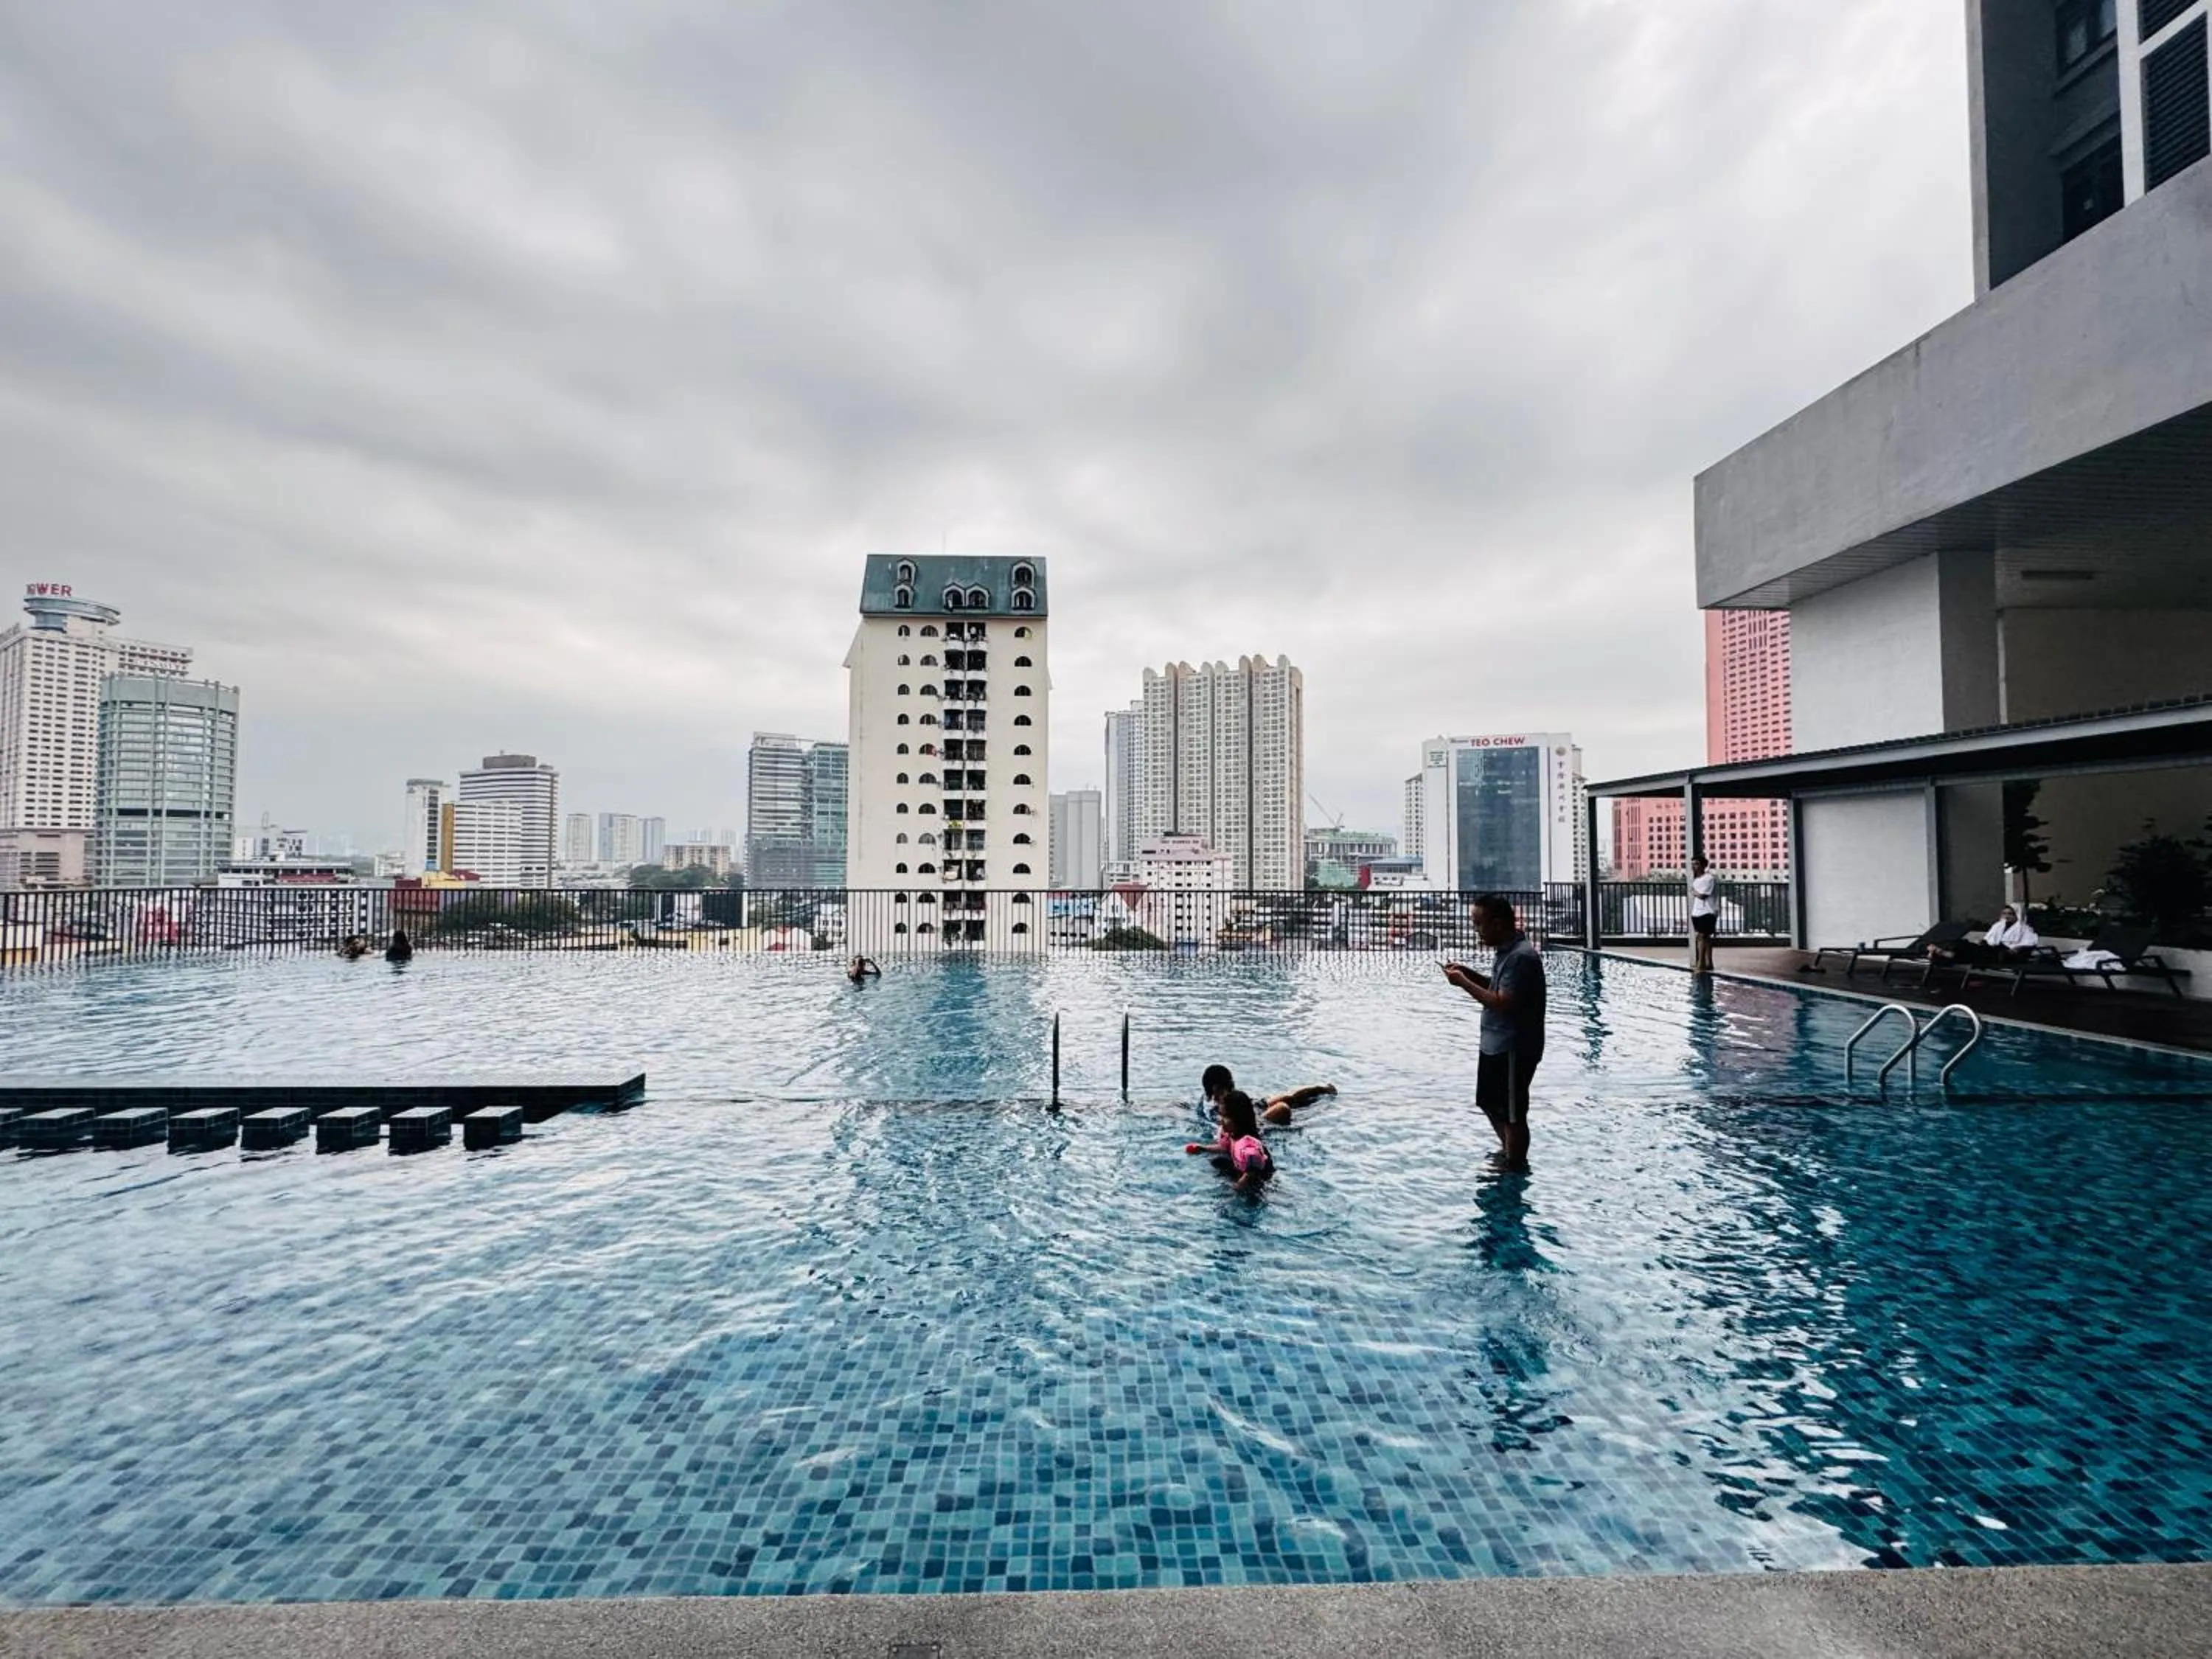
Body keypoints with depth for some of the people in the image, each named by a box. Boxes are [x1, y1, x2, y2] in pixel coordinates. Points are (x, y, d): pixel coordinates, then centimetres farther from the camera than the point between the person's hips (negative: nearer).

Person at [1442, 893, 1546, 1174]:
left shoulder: (1521, 957, -23)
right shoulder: (1507, 951, 8)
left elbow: (1504, 1003, -27)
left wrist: (1464, 983, -21)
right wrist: (1468, 972, 6)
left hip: (1513, 1050, -10)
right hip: (1496, 1045, 10)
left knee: (1512, 1114, 4)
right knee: (1490, 1103, 24)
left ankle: (1516, 1169, 20)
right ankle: (1508, 1154, 42)